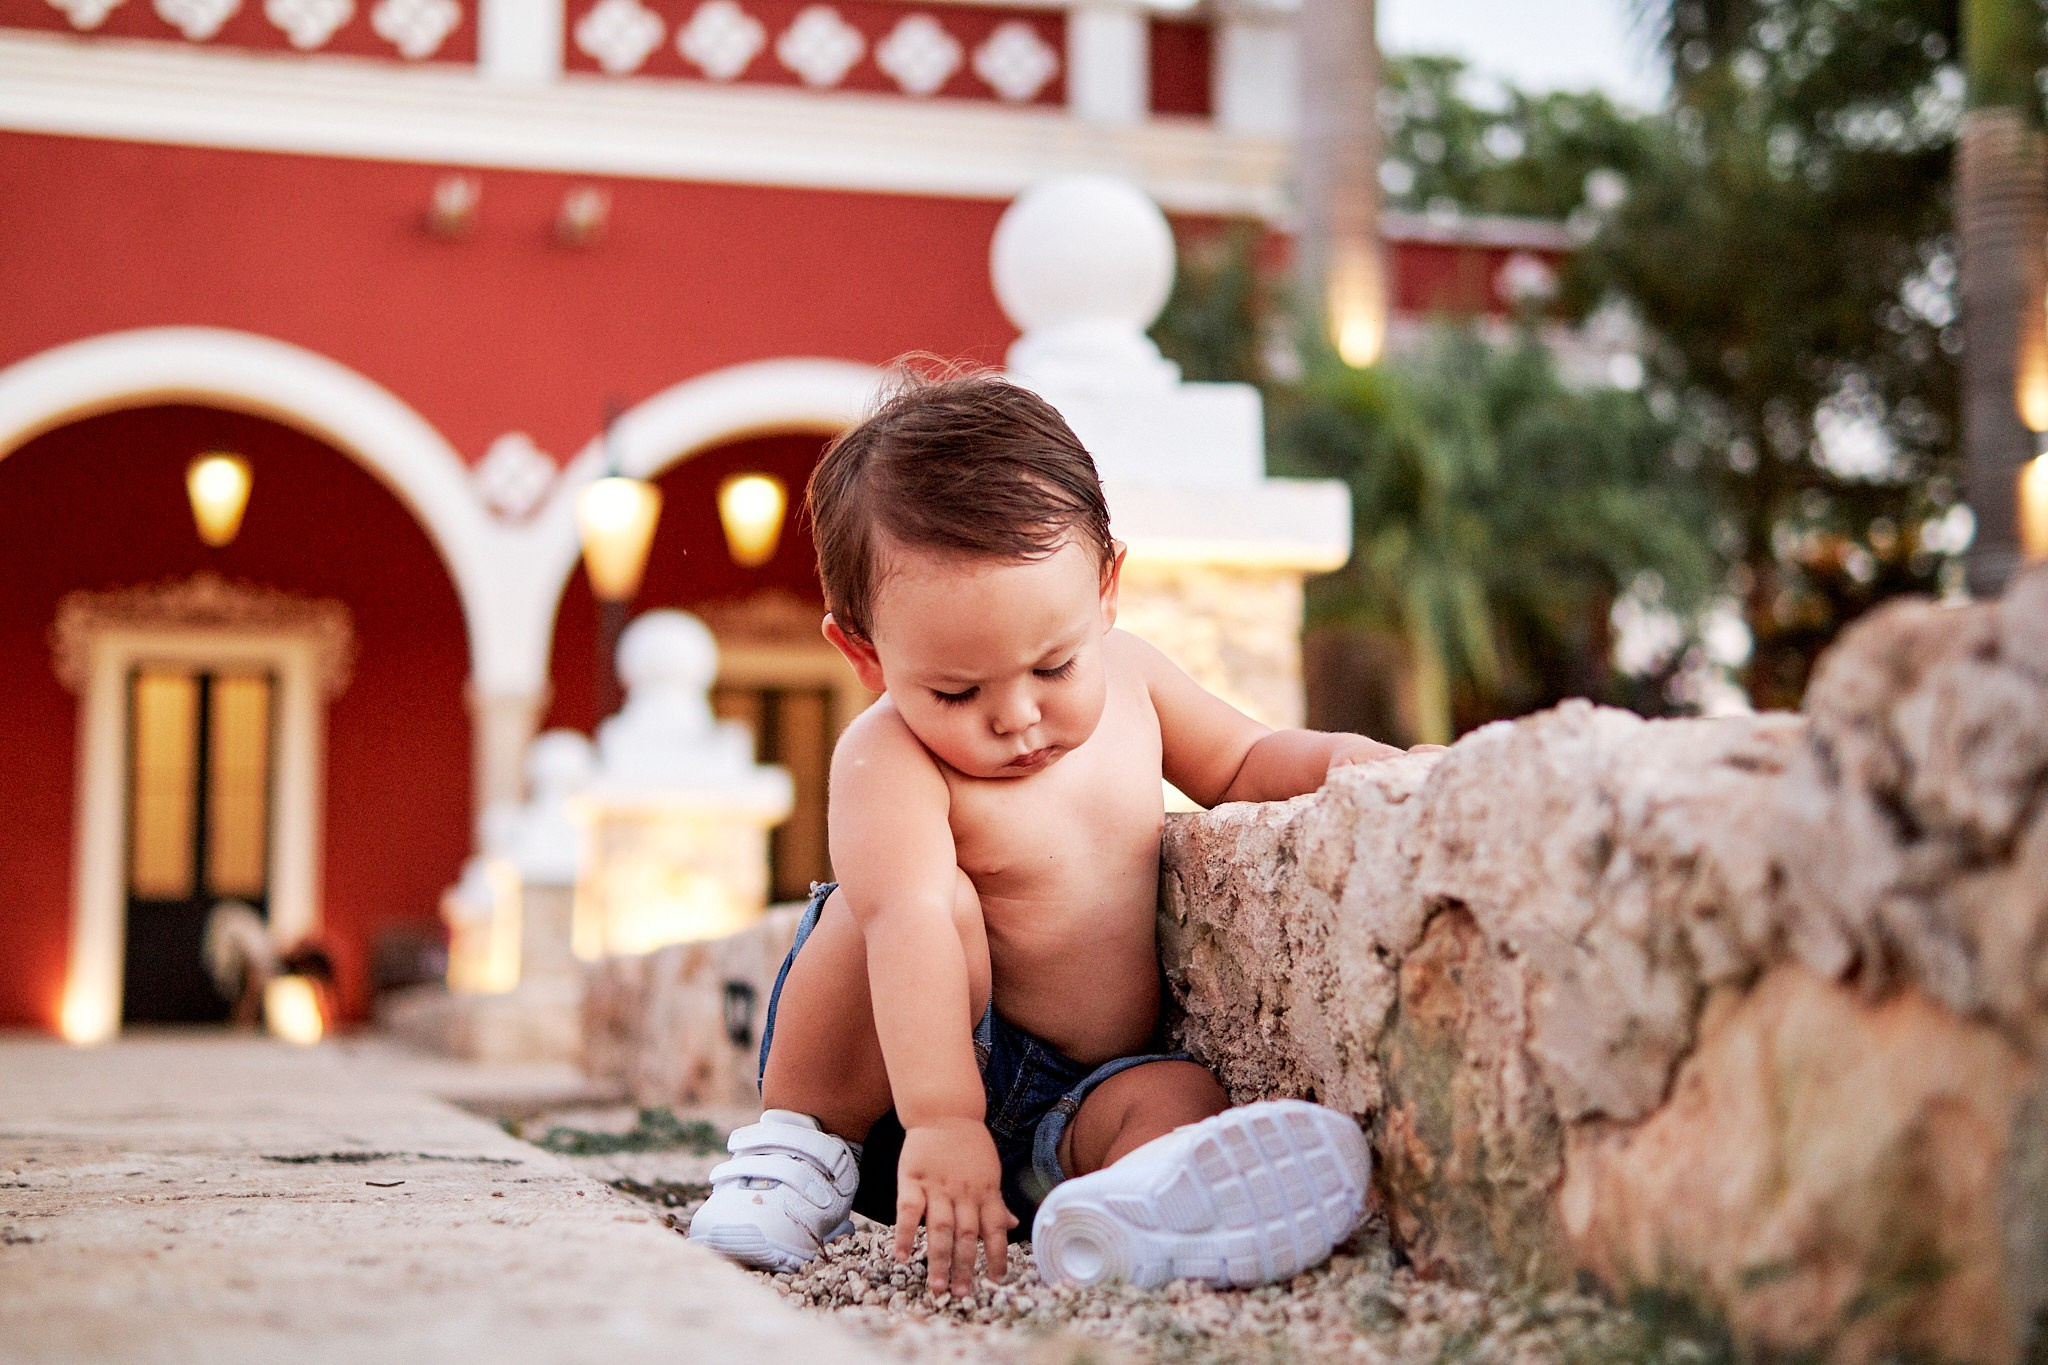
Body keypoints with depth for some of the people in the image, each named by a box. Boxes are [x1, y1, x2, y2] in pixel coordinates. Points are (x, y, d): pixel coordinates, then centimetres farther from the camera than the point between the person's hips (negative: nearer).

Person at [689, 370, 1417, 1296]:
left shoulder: (1124, 679, -1)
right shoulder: (888, 763, -22)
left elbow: (1238, 766, 17)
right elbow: (911, 923, -38)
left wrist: (1329, 759, -4)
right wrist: (942, 1121, -51)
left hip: (1082, 1099, 5)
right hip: (898, 1081, -5)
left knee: (1185, 1100, -26)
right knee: (943, 897, -31)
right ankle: (803, 1142, -17)